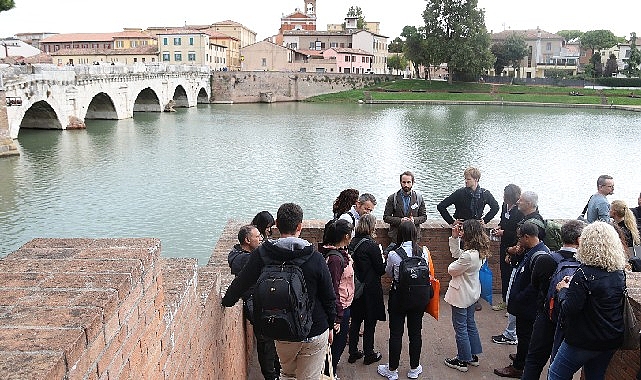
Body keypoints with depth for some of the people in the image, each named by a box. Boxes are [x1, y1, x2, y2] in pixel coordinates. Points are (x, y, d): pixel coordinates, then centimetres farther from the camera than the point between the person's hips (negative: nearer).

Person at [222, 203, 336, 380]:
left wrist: (226, 301, 19)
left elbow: (240, 284, -1)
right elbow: (329, 297, -7)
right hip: (315, 333, -2)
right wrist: (331, 325, 9)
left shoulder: (261, 255, -12)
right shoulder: (315, 258, -16)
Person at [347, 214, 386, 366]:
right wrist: (383, 258, 5)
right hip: (370, 289, -6)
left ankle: (353, 353, 25)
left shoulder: (352, 243, 0)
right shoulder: (372, 246, -19)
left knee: (355, 320, 16)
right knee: (370, 322, 8)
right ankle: (369, 354, 18)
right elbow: (381, 270, -12)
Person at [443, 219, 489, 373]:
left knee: (460, 328, 6)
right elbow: (456, 253, 9)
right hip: (471, 292, 9)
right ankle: (473, 356, 35)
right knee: (470, 324, 22)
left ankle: (462, 361, 19)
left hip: (461, 295, -9)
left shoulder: (469, 256, -32)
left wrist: (453, 265, 1)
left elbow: (451, 270, -20)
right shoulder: (478, 251, -3)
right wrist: (454, 237, 0)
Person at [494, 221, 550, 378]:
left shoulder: (539, 255, -27)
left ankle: (517, 367, 17)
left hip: (528, 306, -10)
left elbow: (536, 285, -27)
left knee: (524, 335, 5)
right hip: (524, 304, 10)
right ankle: (522, 358, 40)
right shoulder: (532, 251, 6)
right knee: (523, 334, 24)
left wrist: (518, 298, -20)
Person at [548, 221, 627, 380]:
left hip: (584, 340, -7)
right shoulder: (620, 273, 0)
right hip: (612, 342, 7)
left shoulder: (585, 273, -23)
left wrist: (563, 290, -6)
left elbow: (569, 309, -25)